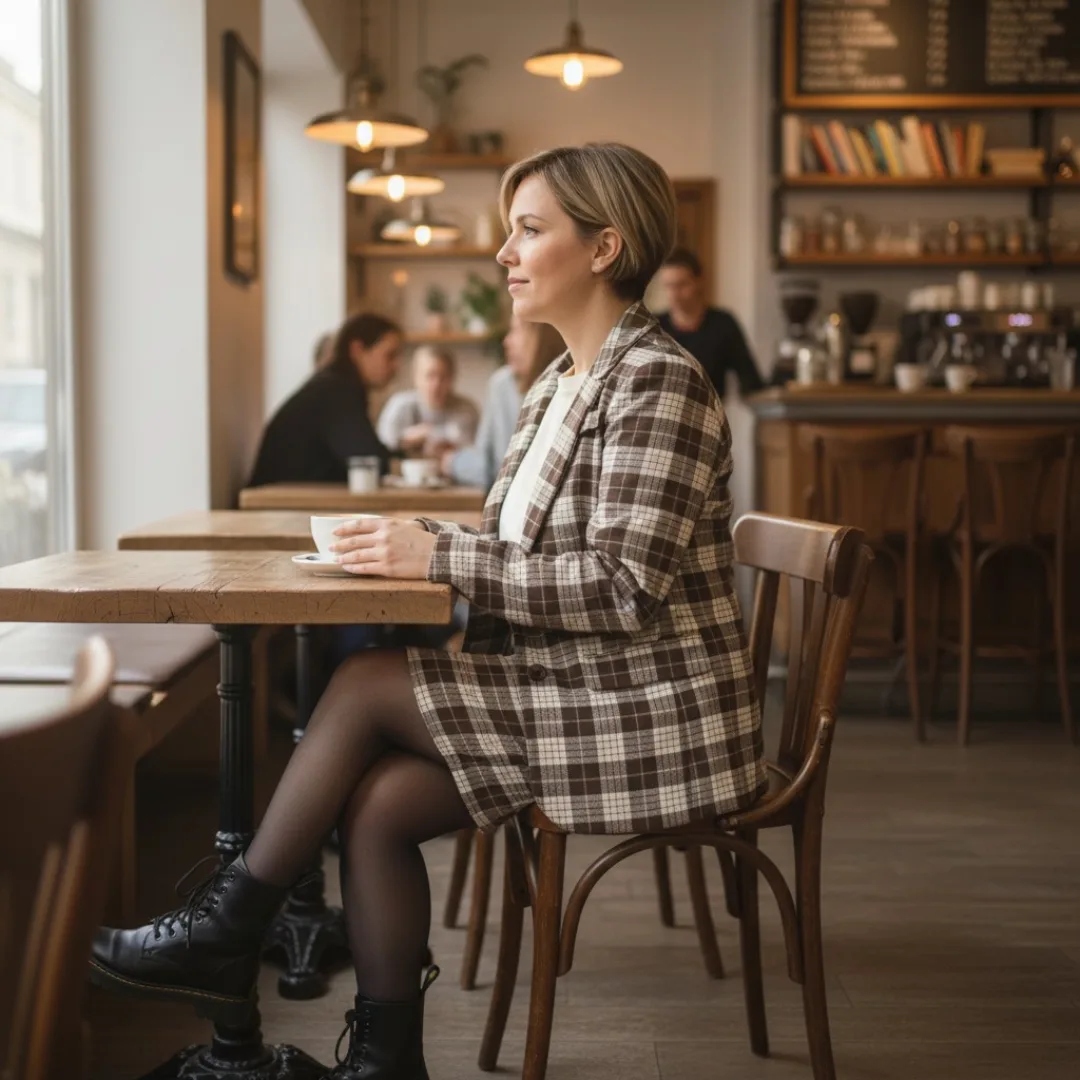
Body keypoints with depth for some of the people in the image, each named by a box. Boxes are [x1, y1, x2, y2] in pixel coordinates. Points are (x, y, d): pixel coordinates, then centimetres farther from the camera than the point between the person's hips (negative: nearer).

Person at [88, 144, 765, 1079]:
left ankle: (229, 930, 4)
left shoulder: (657, 383, -15)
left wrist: (439, 557, -21)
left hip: (648, 715, -8)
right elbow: (518, 548, 15)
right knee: (376, 801, -11)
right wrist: (413, 542, -4)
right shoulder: (557, 387, 13)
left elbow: (623, 588, -23)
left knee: (364, 686, -14)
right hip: (575, 692, 8)